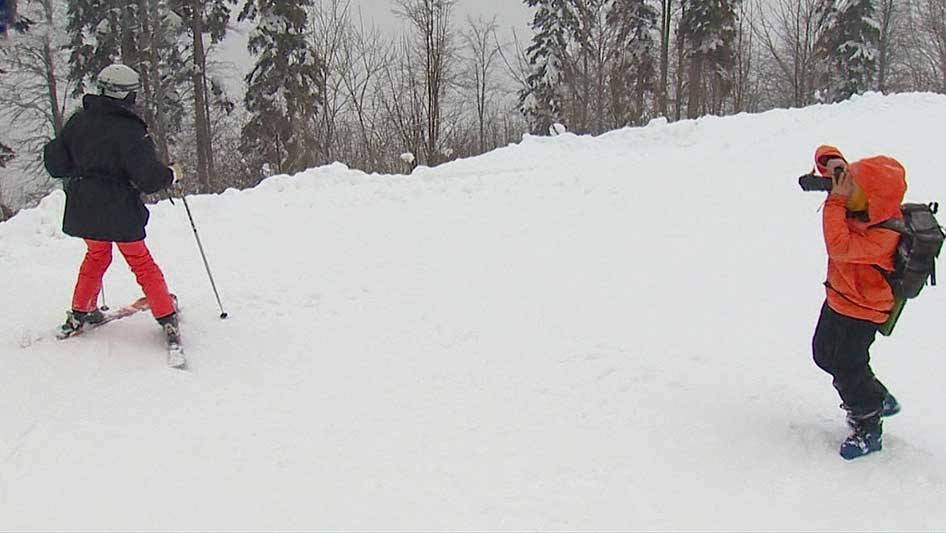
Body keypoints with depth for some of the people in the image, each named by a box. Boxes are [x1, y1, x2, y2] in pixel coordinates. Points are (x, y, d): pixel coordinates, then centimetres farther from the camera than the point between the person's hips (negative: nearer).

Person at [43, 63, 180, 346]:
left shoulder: (78, 121, 1)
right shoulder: (130, 131, -18)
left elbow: (55, 163, 6)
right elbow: (149, 178, -21)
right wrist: (170, 175, -2)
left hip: (83, 210, 5)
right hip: (120, 212, -5)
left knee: (97, 255, 27)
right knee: (141, 262, 10)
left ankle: (79, 314, 33)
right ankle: (167, 318, 10)